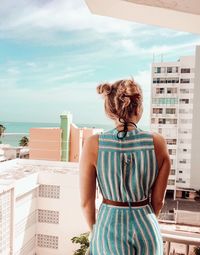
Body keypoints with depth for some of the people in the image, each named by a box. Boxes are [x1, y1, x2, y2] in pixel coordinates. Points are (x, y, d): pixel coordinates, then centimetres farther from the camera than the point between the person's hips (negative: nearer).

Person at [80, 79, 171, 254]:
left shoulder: (93, 144, -17)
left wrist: (95, 229, 11)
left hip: (109, 227, -1)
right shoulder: (158, 143, -14)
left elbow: (86, 201, -9)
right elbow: (158, 200, -4)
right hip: (147, 229, 2)